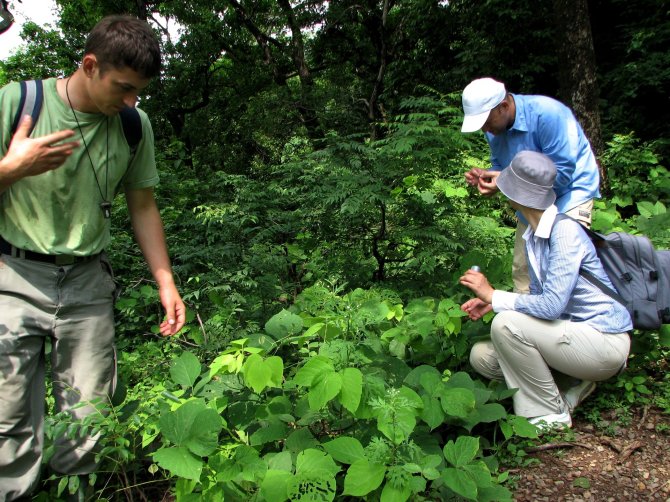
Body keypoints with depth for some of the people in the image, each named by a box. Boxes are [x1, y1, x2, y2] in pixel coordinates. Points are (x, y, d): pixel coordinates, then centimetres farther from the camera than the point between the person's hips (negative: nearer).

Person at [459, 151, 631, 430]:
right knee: (482, 357, 1)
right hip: (574, 334, 9)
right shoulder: (533, 235, 5)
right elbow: (540, 296, 11)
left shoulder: (565, 231, -23)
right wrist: (490, 302, -3)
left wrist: (494, 296, -20)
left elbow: (552, 305, -30)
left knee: (506, 324, -27)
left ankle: (551, 414, -10)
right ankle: (573, 382, 6)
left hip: (605, 343, -9)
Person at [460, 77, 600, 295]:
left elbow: (563, 173, -29)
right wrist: (486, 175, -16)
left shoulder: (547, 115, -28)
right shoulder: (495, 126, -5)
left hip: (570, 192, -7)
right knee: (522, 269, 11)